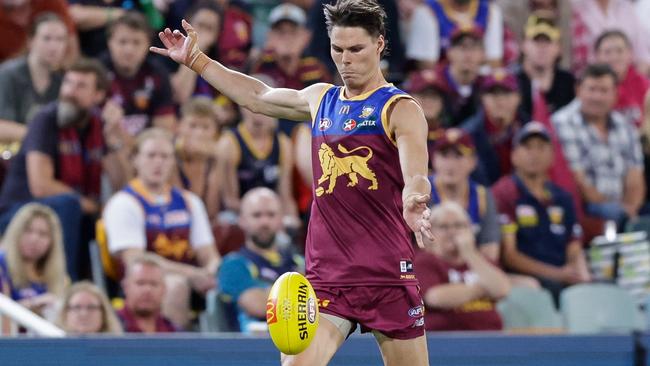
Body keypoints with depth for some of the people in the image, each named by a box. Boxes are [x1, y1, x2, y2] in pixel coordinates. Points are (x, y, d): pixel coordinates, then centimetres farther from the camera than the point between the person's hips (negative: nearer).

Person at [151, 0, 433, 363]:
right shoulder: (321, 99, 15)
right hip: (325, 276, 4)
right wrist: (195, 60, 35)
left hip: (388, 279, -4)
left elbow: (415, 174, -22)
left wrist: (413, 202, -45)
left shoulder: (401, 109, -4)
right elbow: (258, 96, 34)